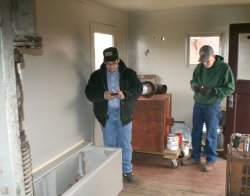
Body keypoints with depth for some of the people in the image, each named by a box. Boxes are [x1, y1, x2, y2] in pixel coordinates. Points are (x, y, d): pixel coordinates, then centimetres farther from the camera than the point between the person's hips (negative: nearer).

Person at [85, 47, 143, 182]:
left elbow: (138, 89, -6)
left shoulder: (129, 73, -2)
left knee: (125, 144, 8)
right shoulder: (97, 75, -1)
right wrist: (102, 95, -24)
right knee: (109, 144, 13)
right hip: (106, 114, 1)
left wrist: (125, 95, -24)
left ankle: (127, 170, 25)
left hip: (124, 113, -1)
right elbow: (89, 93, -5)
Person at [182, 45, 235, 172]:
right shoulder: (199, 67, 0)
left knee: (211, 134, 3)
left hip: (213, 105, -4)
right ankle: (195, 157, 27)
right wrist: (195, 86, -12)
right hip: (198, 103, 5)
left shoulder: (224, 67, -12)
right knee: (196, 132, 12)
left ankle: (211, 160, 18)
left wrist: (212, 91, -24)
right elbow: (193, 81, 12)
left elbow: (230, 88, -11)